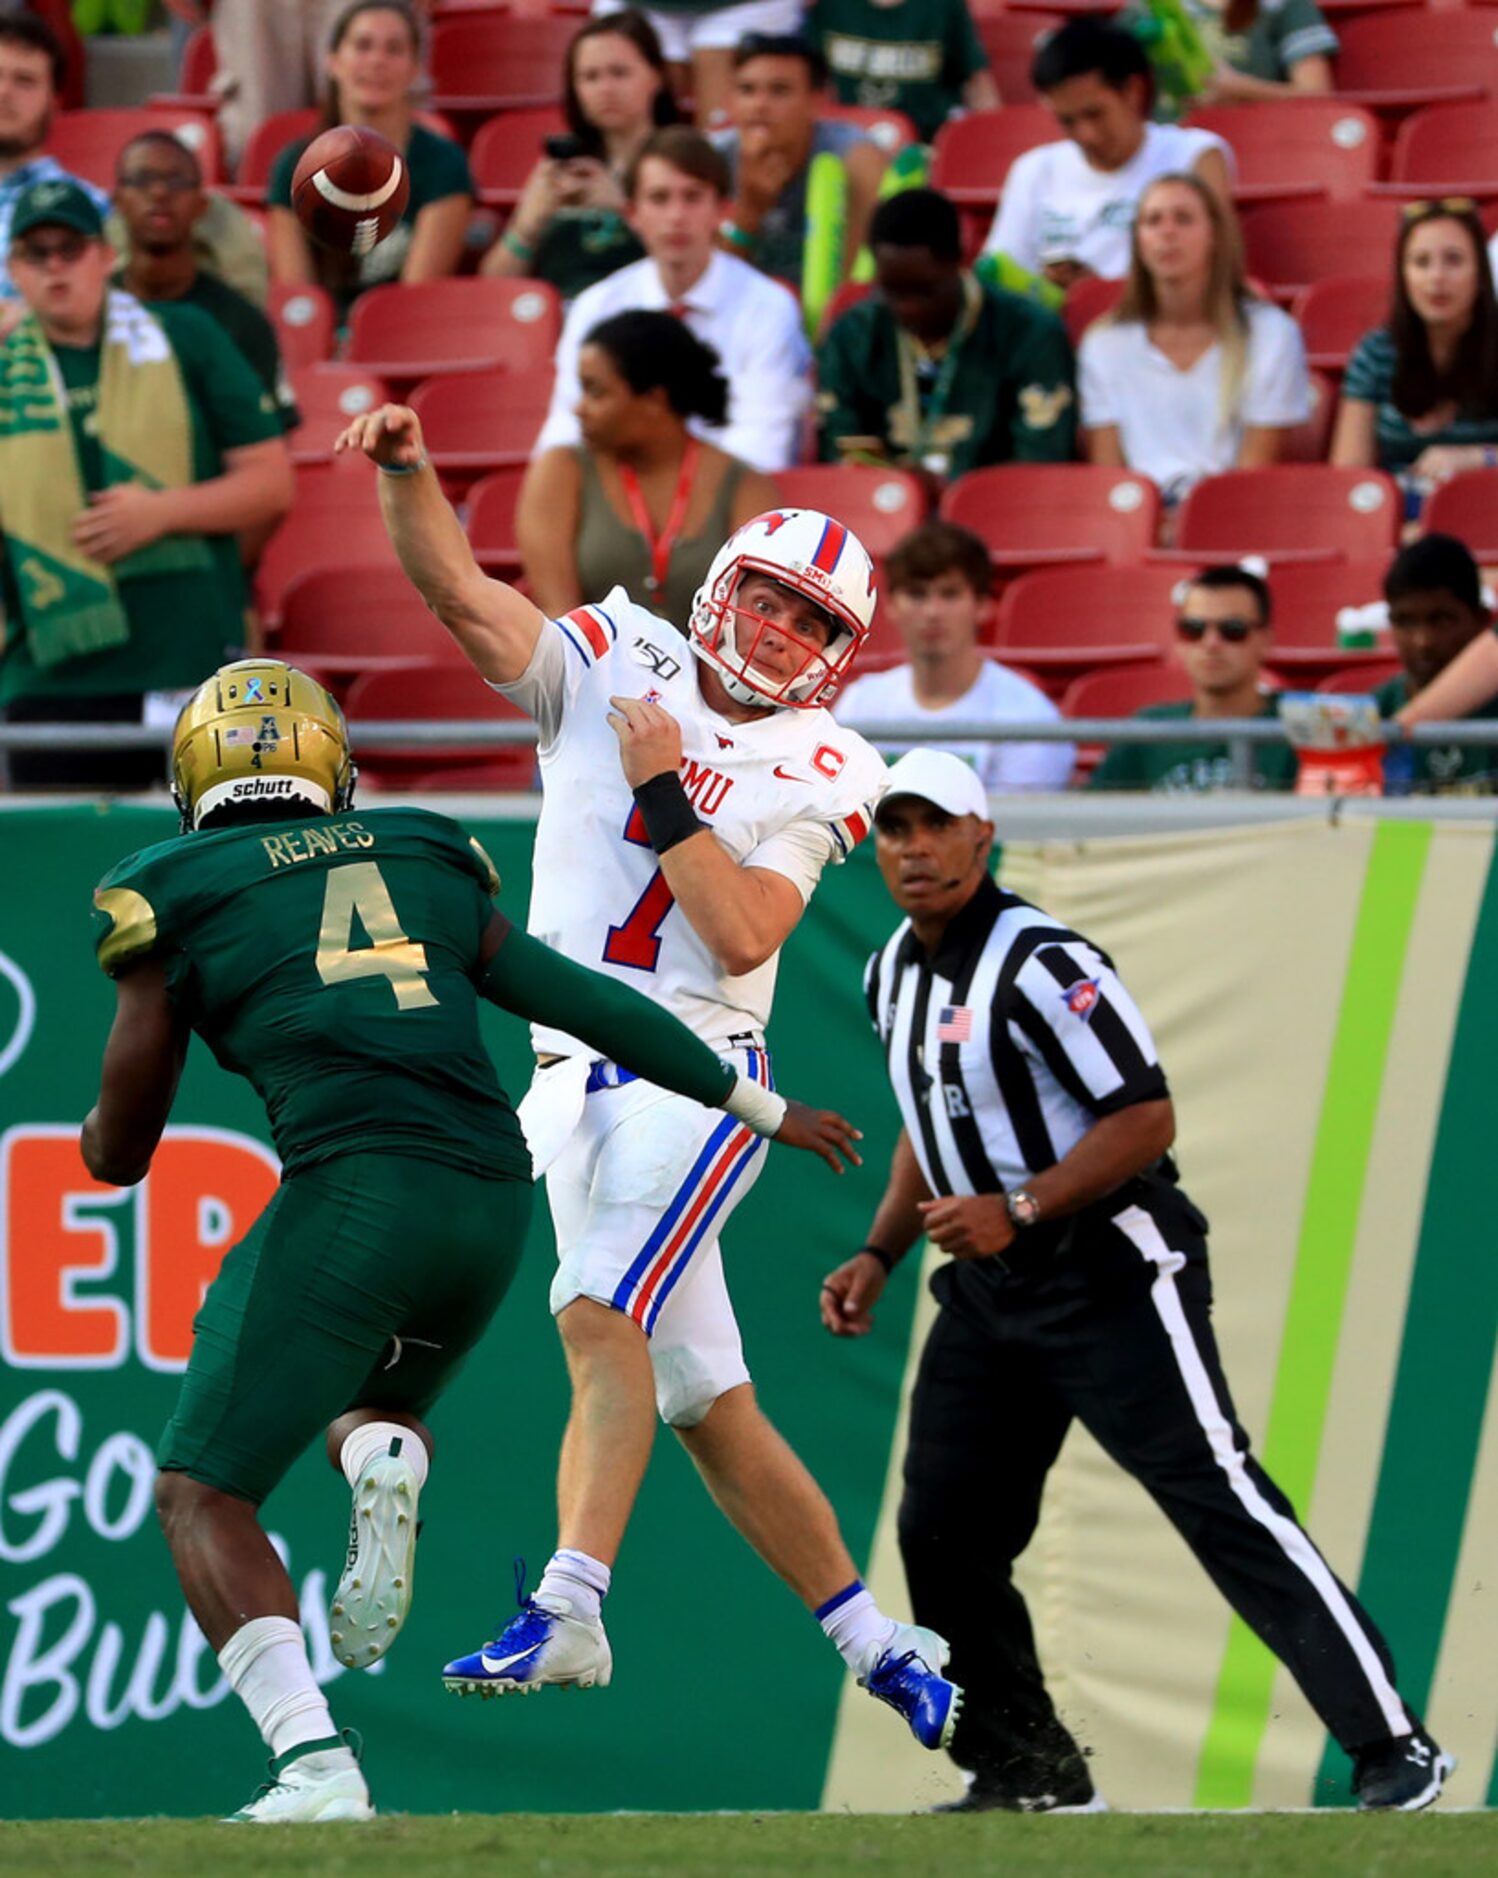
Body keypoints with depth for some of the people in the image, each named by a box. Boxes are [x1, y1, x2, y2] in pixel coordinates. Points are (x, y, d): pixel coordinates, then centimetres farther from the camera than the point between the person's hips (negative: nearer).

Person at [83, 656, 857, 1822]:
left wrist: (101, 1131, 40)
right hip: (495, 1198, 5)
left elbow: (120, 1151, 15)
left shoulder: (175, 898, 10)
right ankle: (389, 1465, -7)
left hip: (355, 1189, -5)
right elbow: (585, 1003, 24)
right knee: (369, 1402, 32)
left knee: (203, 1491, 3)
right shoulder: (427, 863, 21)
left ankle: (315, 1767, -17)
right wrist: (758, 1105, 35)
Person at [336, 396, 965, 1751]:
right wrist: (406, 472, -21)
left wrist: (663, 787, -14)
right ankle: (873, 1640, 20)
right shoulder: (611, 666, 8)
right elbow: (460, 591, -4)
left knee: (603, 1310, -27)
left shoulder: (812, 775, 0)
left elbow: (744, 933, -13)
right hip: (573, 1079, 4)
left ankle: (569, 1606, -38)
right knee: (706, 1400, 9)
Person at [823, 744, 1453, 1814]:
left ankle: (1392, 1746, -16)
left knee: (1217, 1497, -15)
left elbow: (1146, 1118, -20)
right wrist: (880, 1256, 16)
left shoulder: (1040, 962, -17)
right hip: (985, 1286, 9)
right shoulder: (894, 976, 11)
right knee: (942, 1528, 3)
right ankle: (1030, 1771, 17)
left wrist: (1017, 1211, -25)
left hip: (1108, 1273, -9)